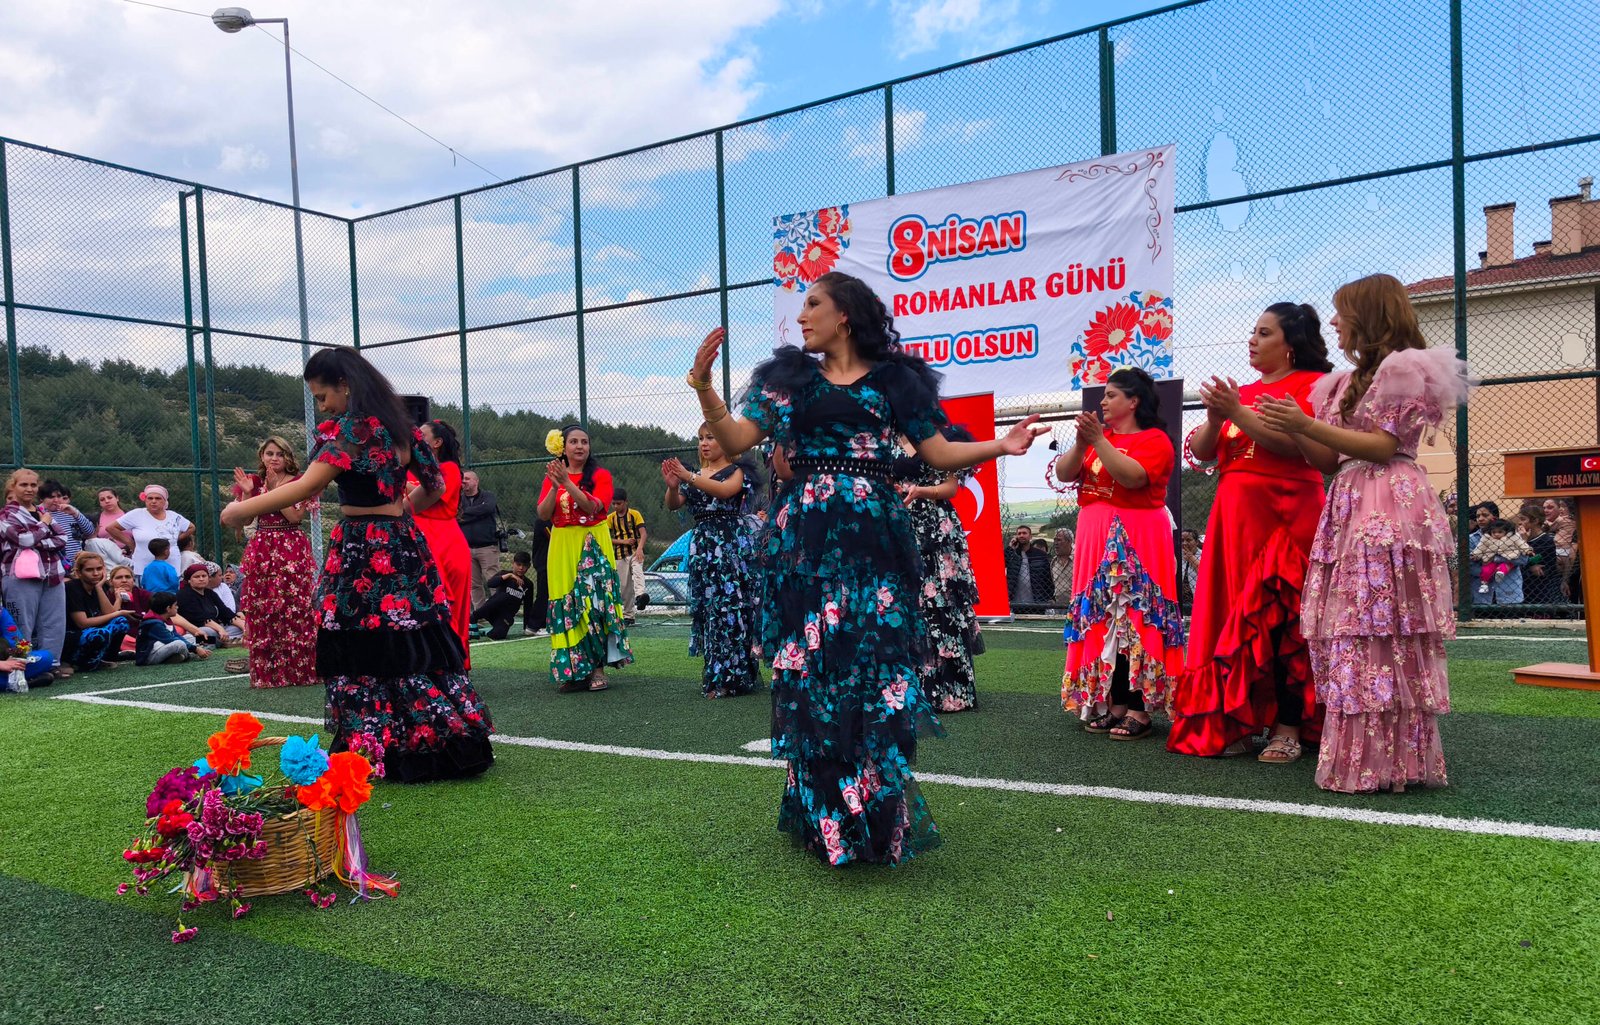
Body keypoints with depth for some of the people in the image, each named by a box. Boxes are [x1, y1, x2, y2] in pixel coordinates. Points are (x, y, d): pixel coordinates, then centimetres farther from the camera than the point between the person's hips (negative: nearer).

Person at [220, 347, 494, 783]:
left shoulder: (353, 427, -12)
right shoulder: (399, 425, 12)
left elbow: (307, 487, -19)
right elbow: (435, 486, 20)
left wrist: (242, 510, -11)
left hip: (361, 552, -8)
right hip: (404, 546, 8)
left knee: (361, 654, 0)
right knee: (417, 648, 11)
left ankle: (371, 751, 4)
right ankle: (455, 743, 14)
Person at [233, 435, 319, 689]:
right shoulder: (254, 482, 13)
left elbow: (295, 517, -10)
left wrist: (276, 489, -14)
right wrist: (247, 492, -5)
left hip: (292, 551, -4)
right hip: (261, 551, 4)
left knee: (295, 610, -7)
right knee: (261, 613, 2)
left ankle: (299, 670, -1)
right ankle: (265, 672, 9)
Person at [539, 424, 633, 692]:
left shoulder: (600, 475, 2)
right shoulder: (553, 475, 10)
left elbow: (592, 506, -14)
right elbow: (543, 514, -1)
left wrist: (567, 482, -20)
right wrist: (555, 486, -14)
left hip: (593, 545, -2)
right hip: (562, 546, 2)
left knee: (594, 601, -7)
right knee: (566, 603, -1)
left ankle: (597, 667, -1)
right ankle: (572, 670, 5)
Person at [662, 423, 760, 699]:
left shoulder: (736, 471, 2)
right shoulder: (696, 474, 17)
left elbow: (725, 490, -20)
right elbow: (674, 505, 7)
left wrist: (689, 477, -28)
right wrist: (672, 486, -14)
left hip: (731, 544, -6)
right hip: (702, 547, 6)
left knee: (729, 606, -9)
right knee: (706, 608, 4)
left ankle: (728, 678, -6)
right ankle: (714, 674, 10)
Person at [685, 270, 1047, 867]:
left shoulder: (893, 379, 10)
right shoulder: (788, 378, 13)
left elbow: (938, 452, 7)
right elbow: (736, 441, 4)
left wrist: (1001, 445, -7)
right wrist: (704, 389, -11)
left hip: (874, 544, -1)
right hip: (803, 544, 2)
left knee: (877, 672, -3)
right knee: (810, 676, 1)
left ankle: (879, 821, 14)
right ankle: (824, 819, 17)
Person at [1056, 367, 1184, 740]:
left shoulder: (1154, 439, -3)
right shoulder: (1098, 436, 17)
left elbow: (1132, 477, -21)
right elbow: (1063, 473, 7)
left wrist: (1098, 440, -20)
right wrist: (1081, 443, -8)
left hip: (1135, 541, -6)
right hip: (1096, 538, 7)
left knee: (1134, 615, -10)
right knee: (1102, 617, 4)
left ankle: (1139, 710, -7)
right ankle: (1114, 703, 9)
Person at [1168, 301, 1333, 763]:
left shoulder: (1310, 384, 0)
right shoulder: (1243, 392, 18)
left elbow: (1295, 444, -17)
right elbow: (1201, 451, 13)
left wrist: (1237, 413, -17)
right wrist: (1215, 416, -5)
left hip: (1285, 515, -6)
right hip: (1234, 515, 6)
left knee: (1279, 620, -7)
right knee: (1234, 615, 3)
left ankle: (1287, 727, 0)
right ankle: (1241, 722, 9)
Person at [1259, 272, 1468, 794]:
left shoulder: (1402, 371, -2)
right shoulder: (1350, 381, 23)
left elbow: (1383, 446, -12)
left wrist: (1308, 425, -15)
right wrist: (1291, 429, 8)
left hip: (1387, 511, -8)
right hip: (1349, 511, 8)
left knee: (1381, 634, -9)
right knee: (1355, 635, 4)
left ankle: (1383, 761, -5)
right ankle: (1362, 756, 8)